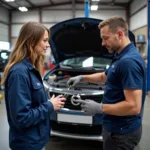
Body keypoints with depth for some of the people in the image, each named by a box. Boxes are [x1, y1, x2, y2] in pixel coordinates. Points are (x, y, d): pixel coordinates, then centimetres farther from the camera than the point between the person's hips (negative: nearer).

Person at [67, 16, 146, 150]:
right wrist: (82, 77, 15)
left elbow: (134, 106, -30)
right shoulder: (122, 57, 7)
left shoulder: (129, 61, -27)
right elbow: (104, 76, 25)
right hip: (117, 127, 10)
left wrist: (99, 108, -24)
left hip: (121, 131, -10)